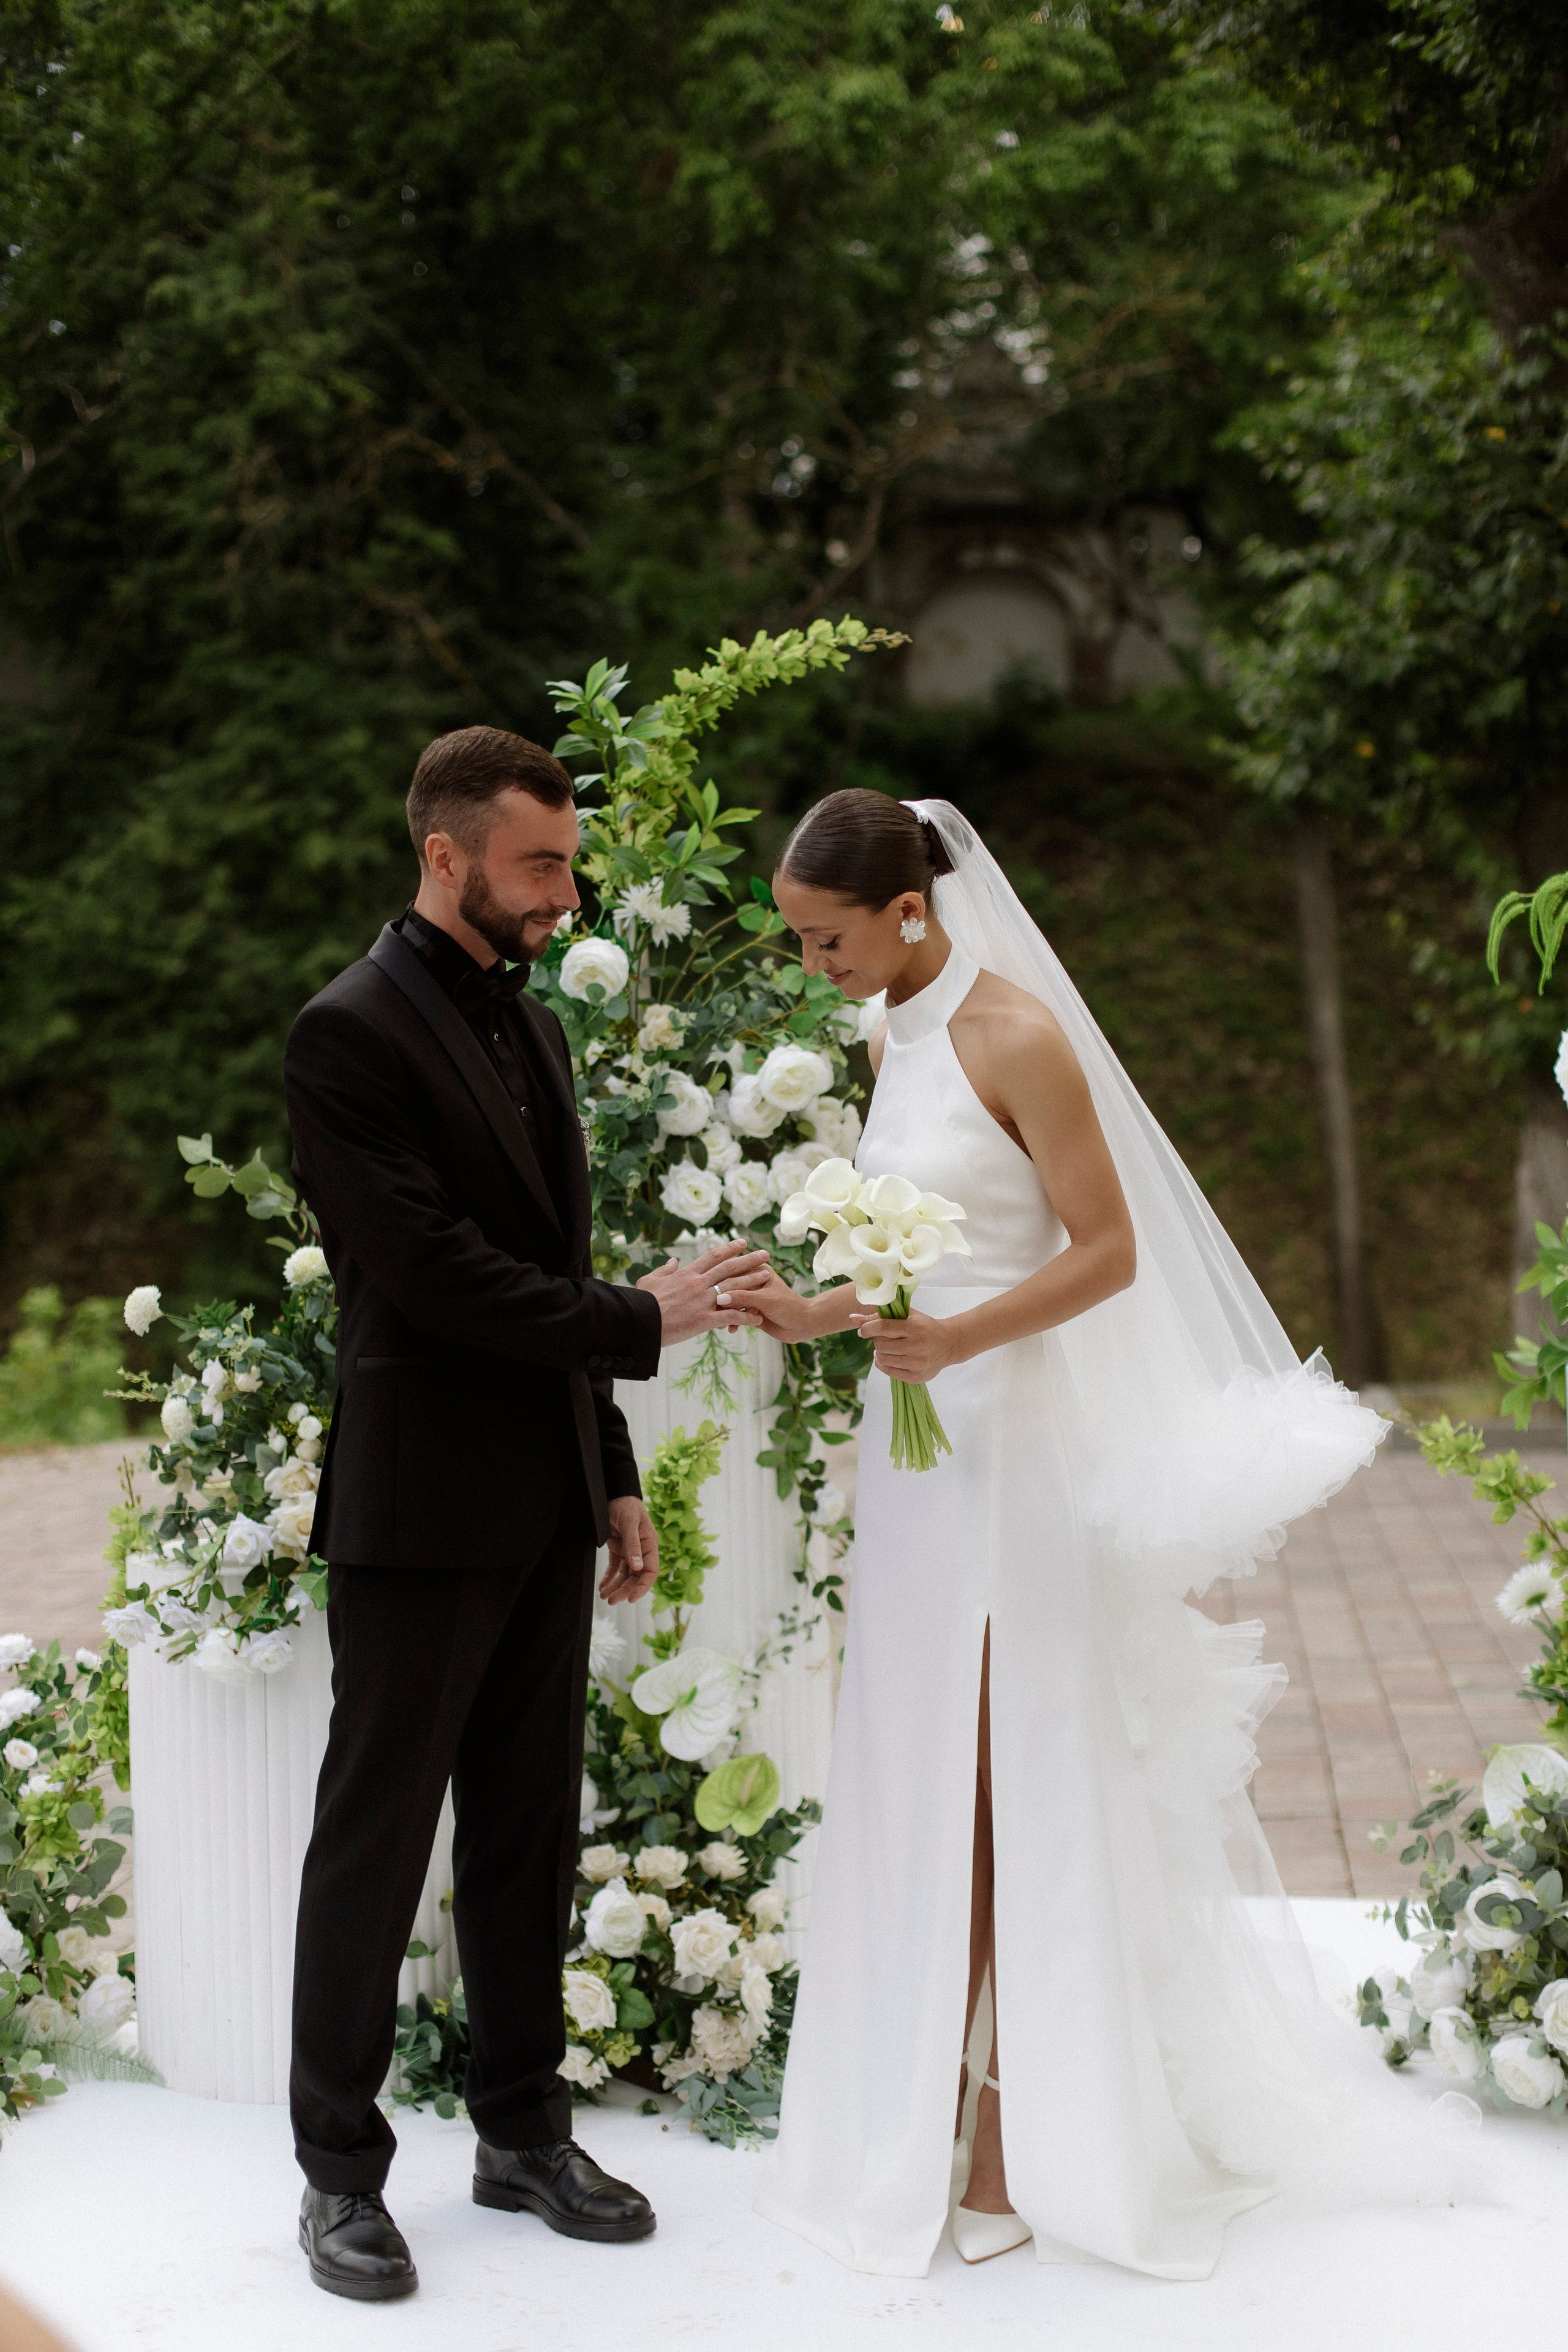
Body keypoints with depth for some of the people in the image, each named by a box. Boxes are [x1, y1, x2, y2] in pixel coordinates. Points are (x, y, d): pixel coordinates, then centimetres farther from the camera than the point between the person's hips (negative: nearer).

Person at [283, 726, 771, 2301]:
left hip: (544, 1504, 8)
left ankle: (523, 2133, 26)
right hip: (419, 1506, -8)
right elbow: (433, 1271, -20)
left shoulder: (532, 1024, 13)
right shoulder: (352, 1032, -12)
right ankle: (340, 2171, 15)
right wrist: (641, 1320, -18)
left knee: (530, 1831, 14)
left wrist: (613, 1476, 16)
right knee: (376, 1838, 3)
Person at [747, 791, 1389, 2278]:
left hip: (1010, 1444, -8)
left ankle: (1023, 2151, 12)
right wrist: (814, 1315, 4)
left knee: (1015, 1791, 0)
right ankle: (950, 2125, 19)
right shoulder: (891, 1038, 12)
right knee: (922, 1790, 9)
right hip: (919, 1443, 8)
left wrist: (963, 1338, -26)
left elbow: (1109, 1250, -14)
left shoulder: (1016, 1034, -13)